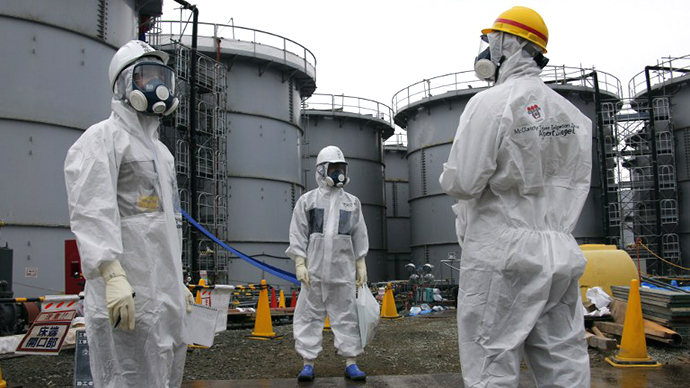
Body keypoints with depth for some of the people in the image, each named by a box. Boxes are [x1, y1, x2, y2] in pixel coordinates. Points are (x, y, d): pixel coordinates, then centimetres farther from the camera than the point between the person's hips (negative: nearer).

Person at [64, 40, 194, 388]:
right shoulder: (103, 138, -4)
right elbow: (91, 212, -19)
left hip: (165, 295, 9)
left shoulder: (160, 151, 24)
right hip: (128, 295, -9)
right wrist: (112, 275, -30)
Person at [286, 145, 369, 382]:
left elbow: (359, 236, 14)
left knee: (346, 315, 3)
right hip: (314, 269, -1)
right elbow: (298, 234, 3)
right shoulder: (307, 200, 7)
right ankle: (308, 363, 9)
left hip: (343, 269, 2)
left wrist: (361, 265, 8)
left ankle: (351, 363, 10)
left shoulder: (352, 202, 14)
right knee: (310, 315, 1)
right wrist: (299, 263, -6)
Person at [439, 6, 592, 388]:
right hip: (560, 253, 7)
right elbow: (578, 183, 16)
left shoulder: (491, 102, -10)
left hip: (501, 256, -7)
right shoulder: (571, 112, 12)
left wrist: (449, 174, 7)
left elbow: (462, 182, -14)